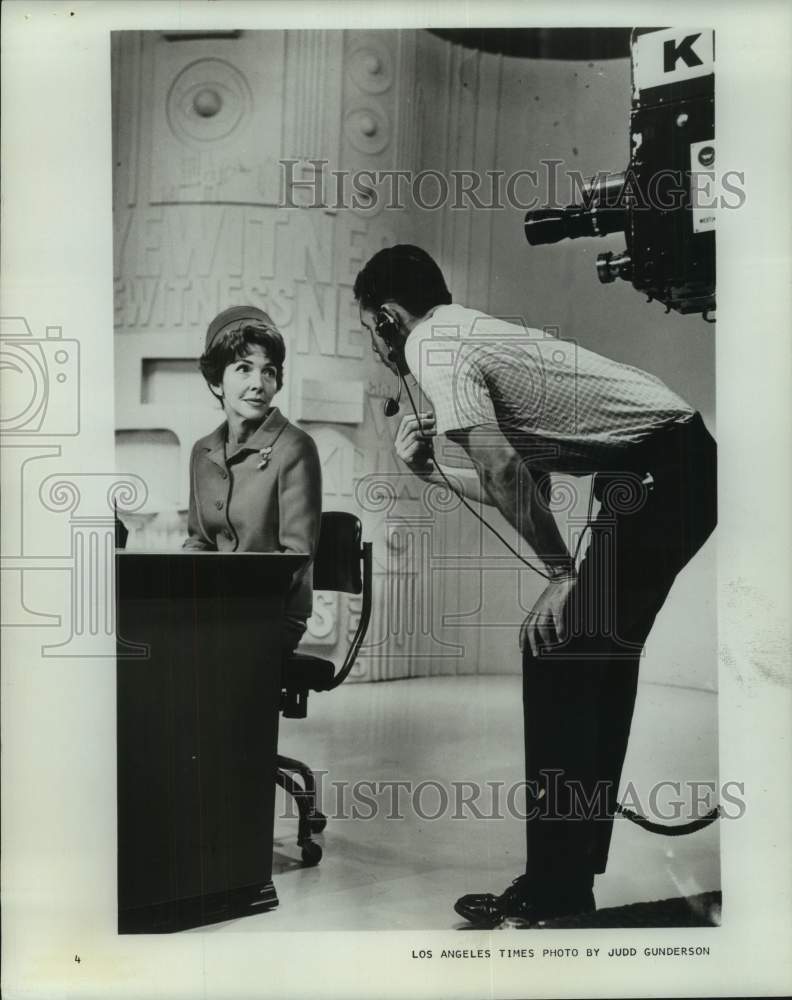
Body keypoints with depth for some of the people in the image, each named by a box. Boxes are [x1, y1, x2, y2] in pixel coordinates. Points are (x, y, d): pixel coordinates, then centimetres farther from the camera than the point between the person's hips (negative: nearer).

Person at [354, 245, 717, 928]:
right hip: (685, 463, 10)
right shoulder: (476, 335, 22)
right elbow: (523, 486, 20)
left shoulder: (433, 347, -6)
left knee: (558, 650, -7)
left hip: (654, 473, -10)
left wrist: (563, 574, -14)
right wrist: (430, 470, 18)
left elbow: (501, 472, -19)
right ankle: (569, 883, 21)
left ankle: (553, 892, 2)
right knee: (599, 657, 11)